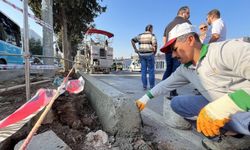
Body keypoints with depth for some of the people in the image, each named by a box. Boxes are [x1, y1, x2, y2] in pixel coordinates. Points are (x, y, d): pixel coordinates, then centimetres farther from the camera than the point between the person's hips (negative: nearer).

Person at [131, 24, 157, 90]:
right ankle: (152, 86, 8)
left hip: (142, 54, 4)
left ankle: (144, 86, 6)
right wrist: (154, 52, 2)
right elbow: (155, 45, -13)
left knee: (143, 70, 5)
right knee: (151, 70, 4)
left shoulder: (140, 35, 11)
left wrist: (135, 49, 7)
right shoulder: (152, 35, -2)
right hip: (149, 54, -4)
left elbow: (132, 40, 8)